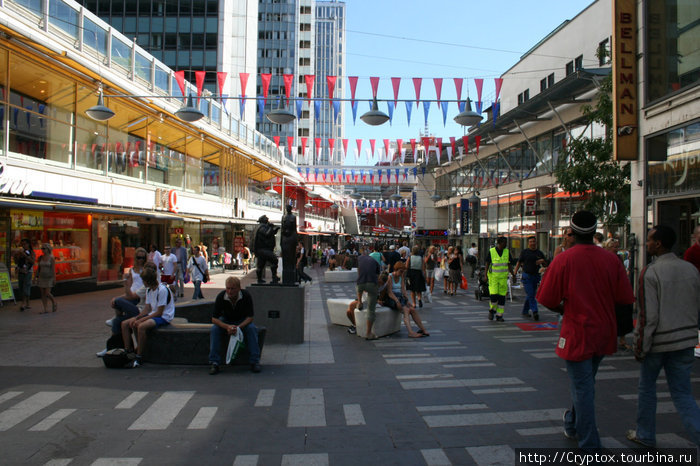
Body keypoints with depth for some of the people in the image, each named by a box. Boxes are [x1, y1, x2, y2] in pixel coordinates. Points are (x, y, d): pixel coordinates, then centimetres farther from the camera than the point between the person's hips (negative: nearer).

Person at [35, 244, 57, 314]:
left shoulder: (51, 258, -8)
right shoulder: (40, 258, 4)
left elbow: (54, 269, -11)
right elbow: (38, 268, 8)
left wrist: (54, 279, -15)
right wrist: (37, 276, 5)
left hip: (49, 278, -5)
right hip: (41, 277, 5)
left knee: (47, 293, -10)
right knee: (43, 294, 2)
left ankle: (54, 303, 17)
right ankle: (45, 309, 7)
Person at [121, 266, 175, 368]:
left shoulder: (162, 290, -19)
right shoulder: (148, 289, 11)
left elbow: (159, 313, -20)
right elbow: (147, 308, 9)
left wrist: (141, 320, -20)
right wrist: (136, 317, -8)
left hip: (164, 317, -10)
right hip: (151, 315, 10)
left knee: (141, 326, -35)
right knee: (125, 324, -1)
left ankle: (138, 358, -25)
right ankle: (127, 351, -1)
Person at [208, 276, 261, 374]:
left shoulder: (246, 296, -24)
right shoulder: (221, 297, -23)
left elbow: (250, 317, -20)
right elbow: (214, 319, -21)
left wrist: (238, 327, -38)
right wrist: (227, 327, -39)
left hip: (242, 321, -1)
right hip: (225, 320, 1)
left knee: (252, 328, -31)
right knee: (214, 329, -29)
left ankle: (255, 362, -23)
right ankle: (214, 363, -24)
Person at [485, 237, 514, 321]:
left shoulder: (507, 252, 5)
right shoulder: (491, 251, -4)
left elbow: (509, 264, 9)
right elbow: (487, 263, 2)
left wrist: (512, 274, -3)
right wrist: (486, 274, -7)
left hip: (503, 277, 3)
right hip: (493, 277, -3)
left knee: (502, 296, 0)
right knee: (494, 295, -12)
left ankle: (499, 316, 9)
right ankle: (492, 310, 16)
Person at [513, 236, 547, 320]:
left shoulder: (540, 253, 11)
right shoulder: (524, 252, 4)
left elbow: (545, 265, 16)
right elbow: (519, 262, 6)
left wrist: (542, 261, -7)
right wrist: (515, 271, -5)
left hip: (536, 276, 3)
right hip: (526, 276, -3)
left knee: (531, 295, 9)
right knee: (531, 295, -11)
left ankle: (525, 311, 23)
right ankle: (535, 312, -13)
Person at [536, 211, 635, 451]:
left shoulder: (564, 259, -14)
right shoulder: (611, 260, -3)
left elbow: (548, 299, -13)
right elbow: (624, 298, 1)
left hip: (577, 334, -5)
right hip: (604, 334, 5)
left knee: (582, 388, 3)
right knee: (586, 383, 24)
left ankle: (590, 445, 6)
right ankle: (573, 425, 44)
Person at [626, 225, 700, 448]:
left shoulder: (650, 273, -17)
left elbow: (648, 316, -18)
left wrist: (640, 348, -9)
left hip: (658, 342, -5)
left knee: (647, 387, 16)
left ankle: (646, 434, 29)